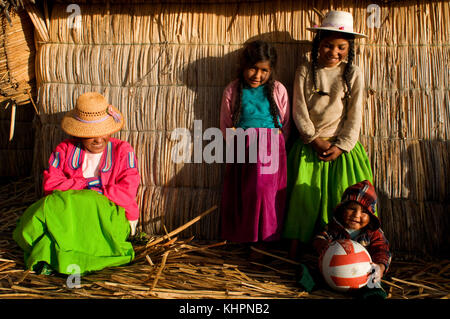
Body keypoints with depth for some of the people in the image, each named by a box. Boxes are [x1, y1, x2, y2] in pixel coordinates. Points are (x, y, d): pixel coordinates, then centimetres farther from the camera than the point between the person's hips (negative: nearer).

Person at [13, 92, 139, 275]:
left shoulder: (122, 151, 7)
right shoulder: (65, 150, 14)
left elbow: (126, 192, -5)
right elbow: (50, 184, -1)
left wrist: (90, 194, -9)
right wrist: (84, 185, -7)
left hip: (110, 215, -2)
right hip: (69, 211, 3)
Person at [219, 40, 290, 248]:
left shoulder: (278, 90, 5)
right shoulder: (232, 91, 4)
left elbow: (286, 125, 10)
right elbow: (226, 126, 8)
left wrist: (273, 145, 3)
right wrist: (243, 143, 1)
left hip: (271, 149, 0)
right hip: (242, 149, 1)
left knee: (267, 192, -4)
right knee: (241, 194, 0)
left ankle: (267, 238, 11)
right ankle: (242, 237, 15)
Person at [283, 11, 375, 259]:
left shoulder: (353, 74, 3)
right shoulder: (305, 71, 2)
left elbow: (354, 115, 1)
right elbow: (299, 111, -1)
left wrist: (341, 146, -9)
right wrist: (316, 140, -8)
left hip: (342, 146, 1)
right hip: (309, 145, 0)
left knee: (345, 197, -4)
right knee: (303, 195, -2)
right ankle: (293, 253, 7)